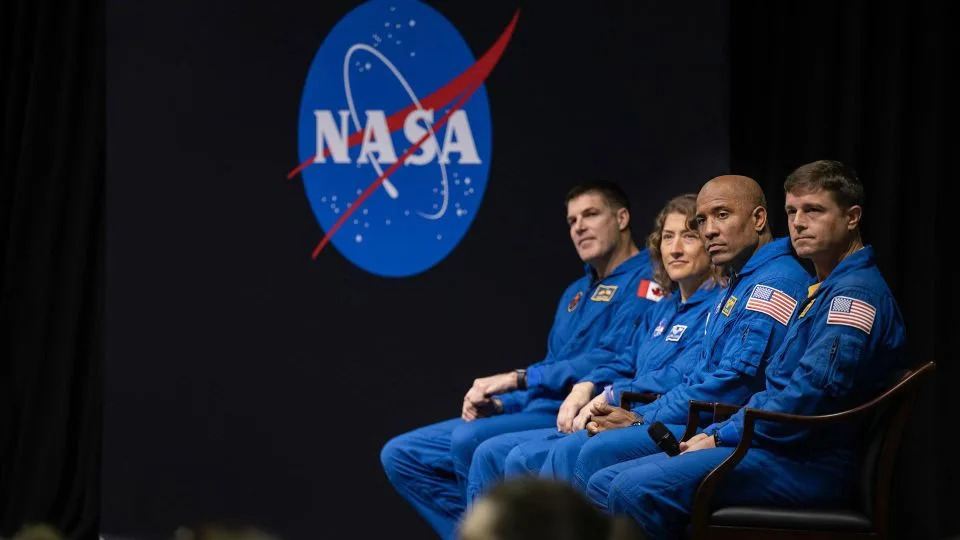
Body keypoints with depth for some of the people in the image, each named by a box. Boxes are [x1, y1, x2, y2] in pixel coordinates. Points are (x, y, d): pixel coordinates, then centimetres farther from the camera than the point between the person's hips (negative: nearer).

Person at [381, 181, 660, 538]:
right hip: (538, 410, 10)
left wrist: (518, 379, -17)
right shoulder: (577, 292, 27)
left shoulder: (644, 282, -4)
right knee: (401, 455, 0)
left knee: (470, 440, -34)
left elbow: (610, 363, -18)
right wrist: (499, 403, 6)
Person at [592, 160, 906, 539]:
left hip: (808, 463, -11)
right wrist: (715, 435, 11)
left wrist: (721, 437, -11)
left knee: (637, 490, -27)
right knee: (604, 484, 2)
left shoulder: (857, 294, -12)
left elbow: (808, 399, -22)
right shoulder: (823, 291, 24)